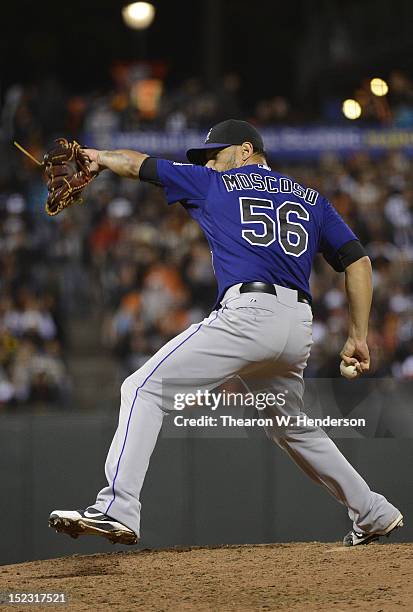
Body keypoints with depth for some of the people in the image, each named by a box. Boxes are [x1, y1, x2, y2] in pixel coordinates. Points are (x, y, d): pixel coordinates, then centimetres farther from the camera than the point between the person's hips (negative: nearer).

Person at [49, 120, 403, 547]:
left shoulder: (213, 184, 16)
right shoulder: (311, 199, 26)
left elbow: (140, 164, 26)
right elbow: (357, 261, 18)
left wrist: (101, 157, 45)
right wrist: (358, 336, 18)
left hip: (248, 314, -6)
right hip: (299, 325, 6)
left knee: (145, 389, -7)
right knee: (292, 428, 29)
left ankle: (117, 510, -24)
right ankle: (374, 514, 32)